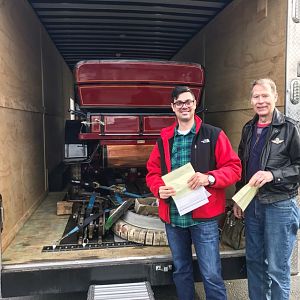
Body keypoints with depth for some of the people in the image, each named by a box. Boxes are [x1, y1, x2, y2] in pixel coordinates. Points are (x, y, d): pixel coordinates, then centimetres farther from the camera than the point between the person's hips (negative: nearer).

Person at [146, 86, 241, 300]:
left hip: (204, 217, -3)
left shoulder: (213, 135, -3)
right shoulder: (164, 139, 7)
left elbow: (234, 168, -4)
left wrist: (210, 178, -21)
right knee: (181, 271, 20)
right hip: (172, 216, 4)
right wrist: (159, 189, -11)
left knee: (211, 274, 4)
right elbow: (152, 172, 10)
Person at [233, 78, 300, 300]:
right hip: (252, 204, 6)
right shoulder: (249, 129, 8)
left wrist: (272, 174, -22)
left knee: (277, 269, 5)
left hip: (280, 206, -5)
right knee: (254, 262, 18)